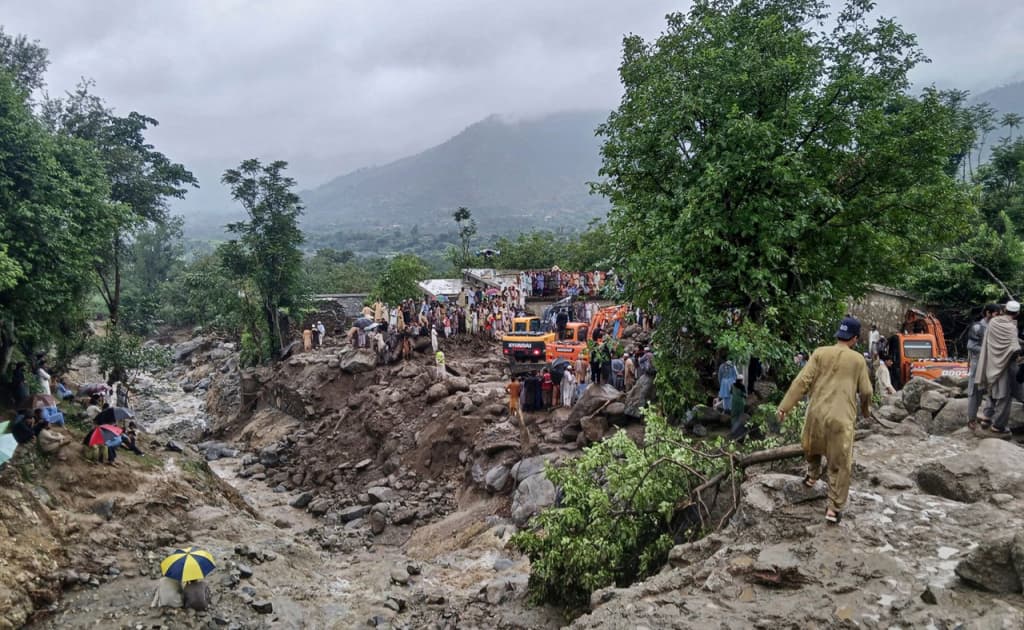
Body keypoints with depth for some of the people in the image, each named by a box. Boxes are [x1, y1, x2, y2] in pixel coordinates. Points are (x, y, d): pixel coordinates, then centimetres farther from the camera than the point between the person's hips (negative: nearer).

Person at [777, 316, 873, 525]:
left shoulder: (820, 353, 1)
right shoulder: (858, 360, 3)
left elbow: (802, 382, -5)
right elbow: (865, 391, 9)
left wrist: (784, 406, -3)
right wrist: (866, 410, 30)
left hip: (817, 413, 1)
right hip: (842, 418, -1)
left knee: (811, 446, 32)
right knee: (840, 466, 6)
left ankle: (812, 475, 46)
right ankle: (834, 509, 7)